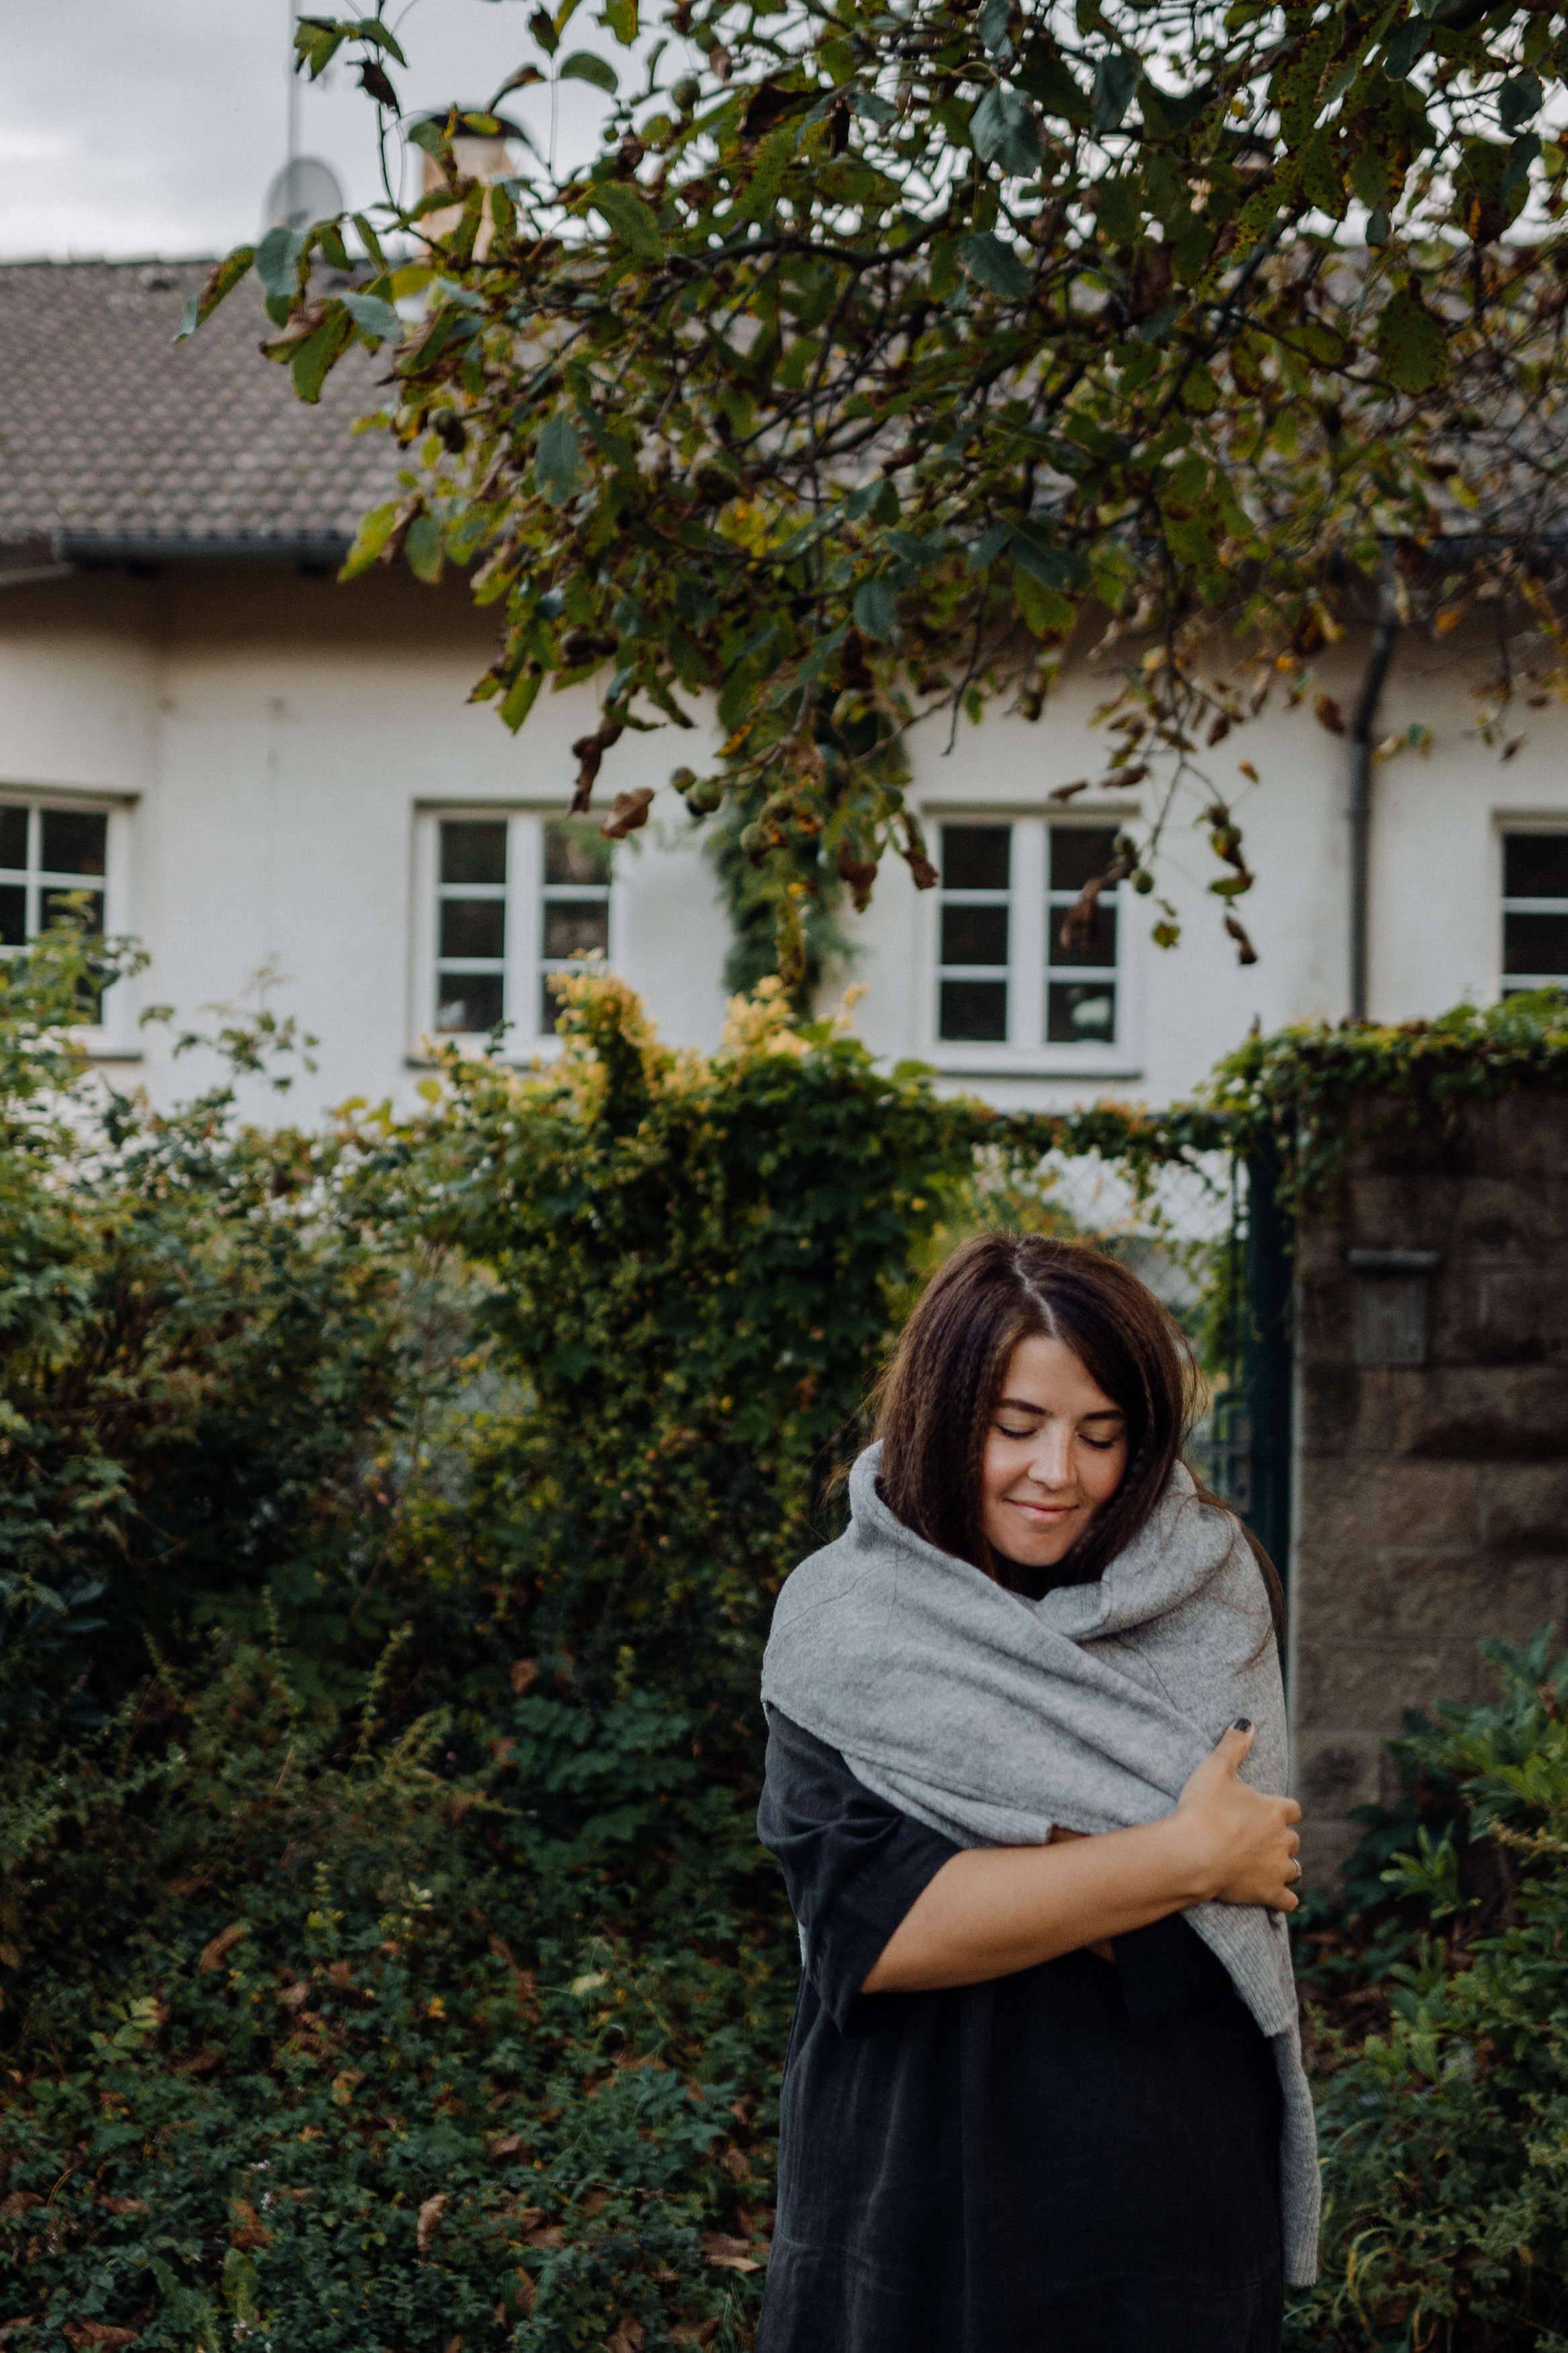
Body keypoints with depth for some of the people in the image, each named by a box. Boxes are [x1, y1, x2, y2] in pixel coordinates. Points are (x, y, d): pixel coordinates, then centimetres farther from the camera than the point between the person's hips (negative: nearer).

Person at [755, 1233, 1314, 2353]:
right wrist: (1186, 1858, -17)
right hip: (929, 2207, -1)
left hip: (1182, 2196, 1)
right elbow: (867, 1925, -20)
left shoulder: (1214, 1590, -2)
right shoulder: (843, 1621, -6)